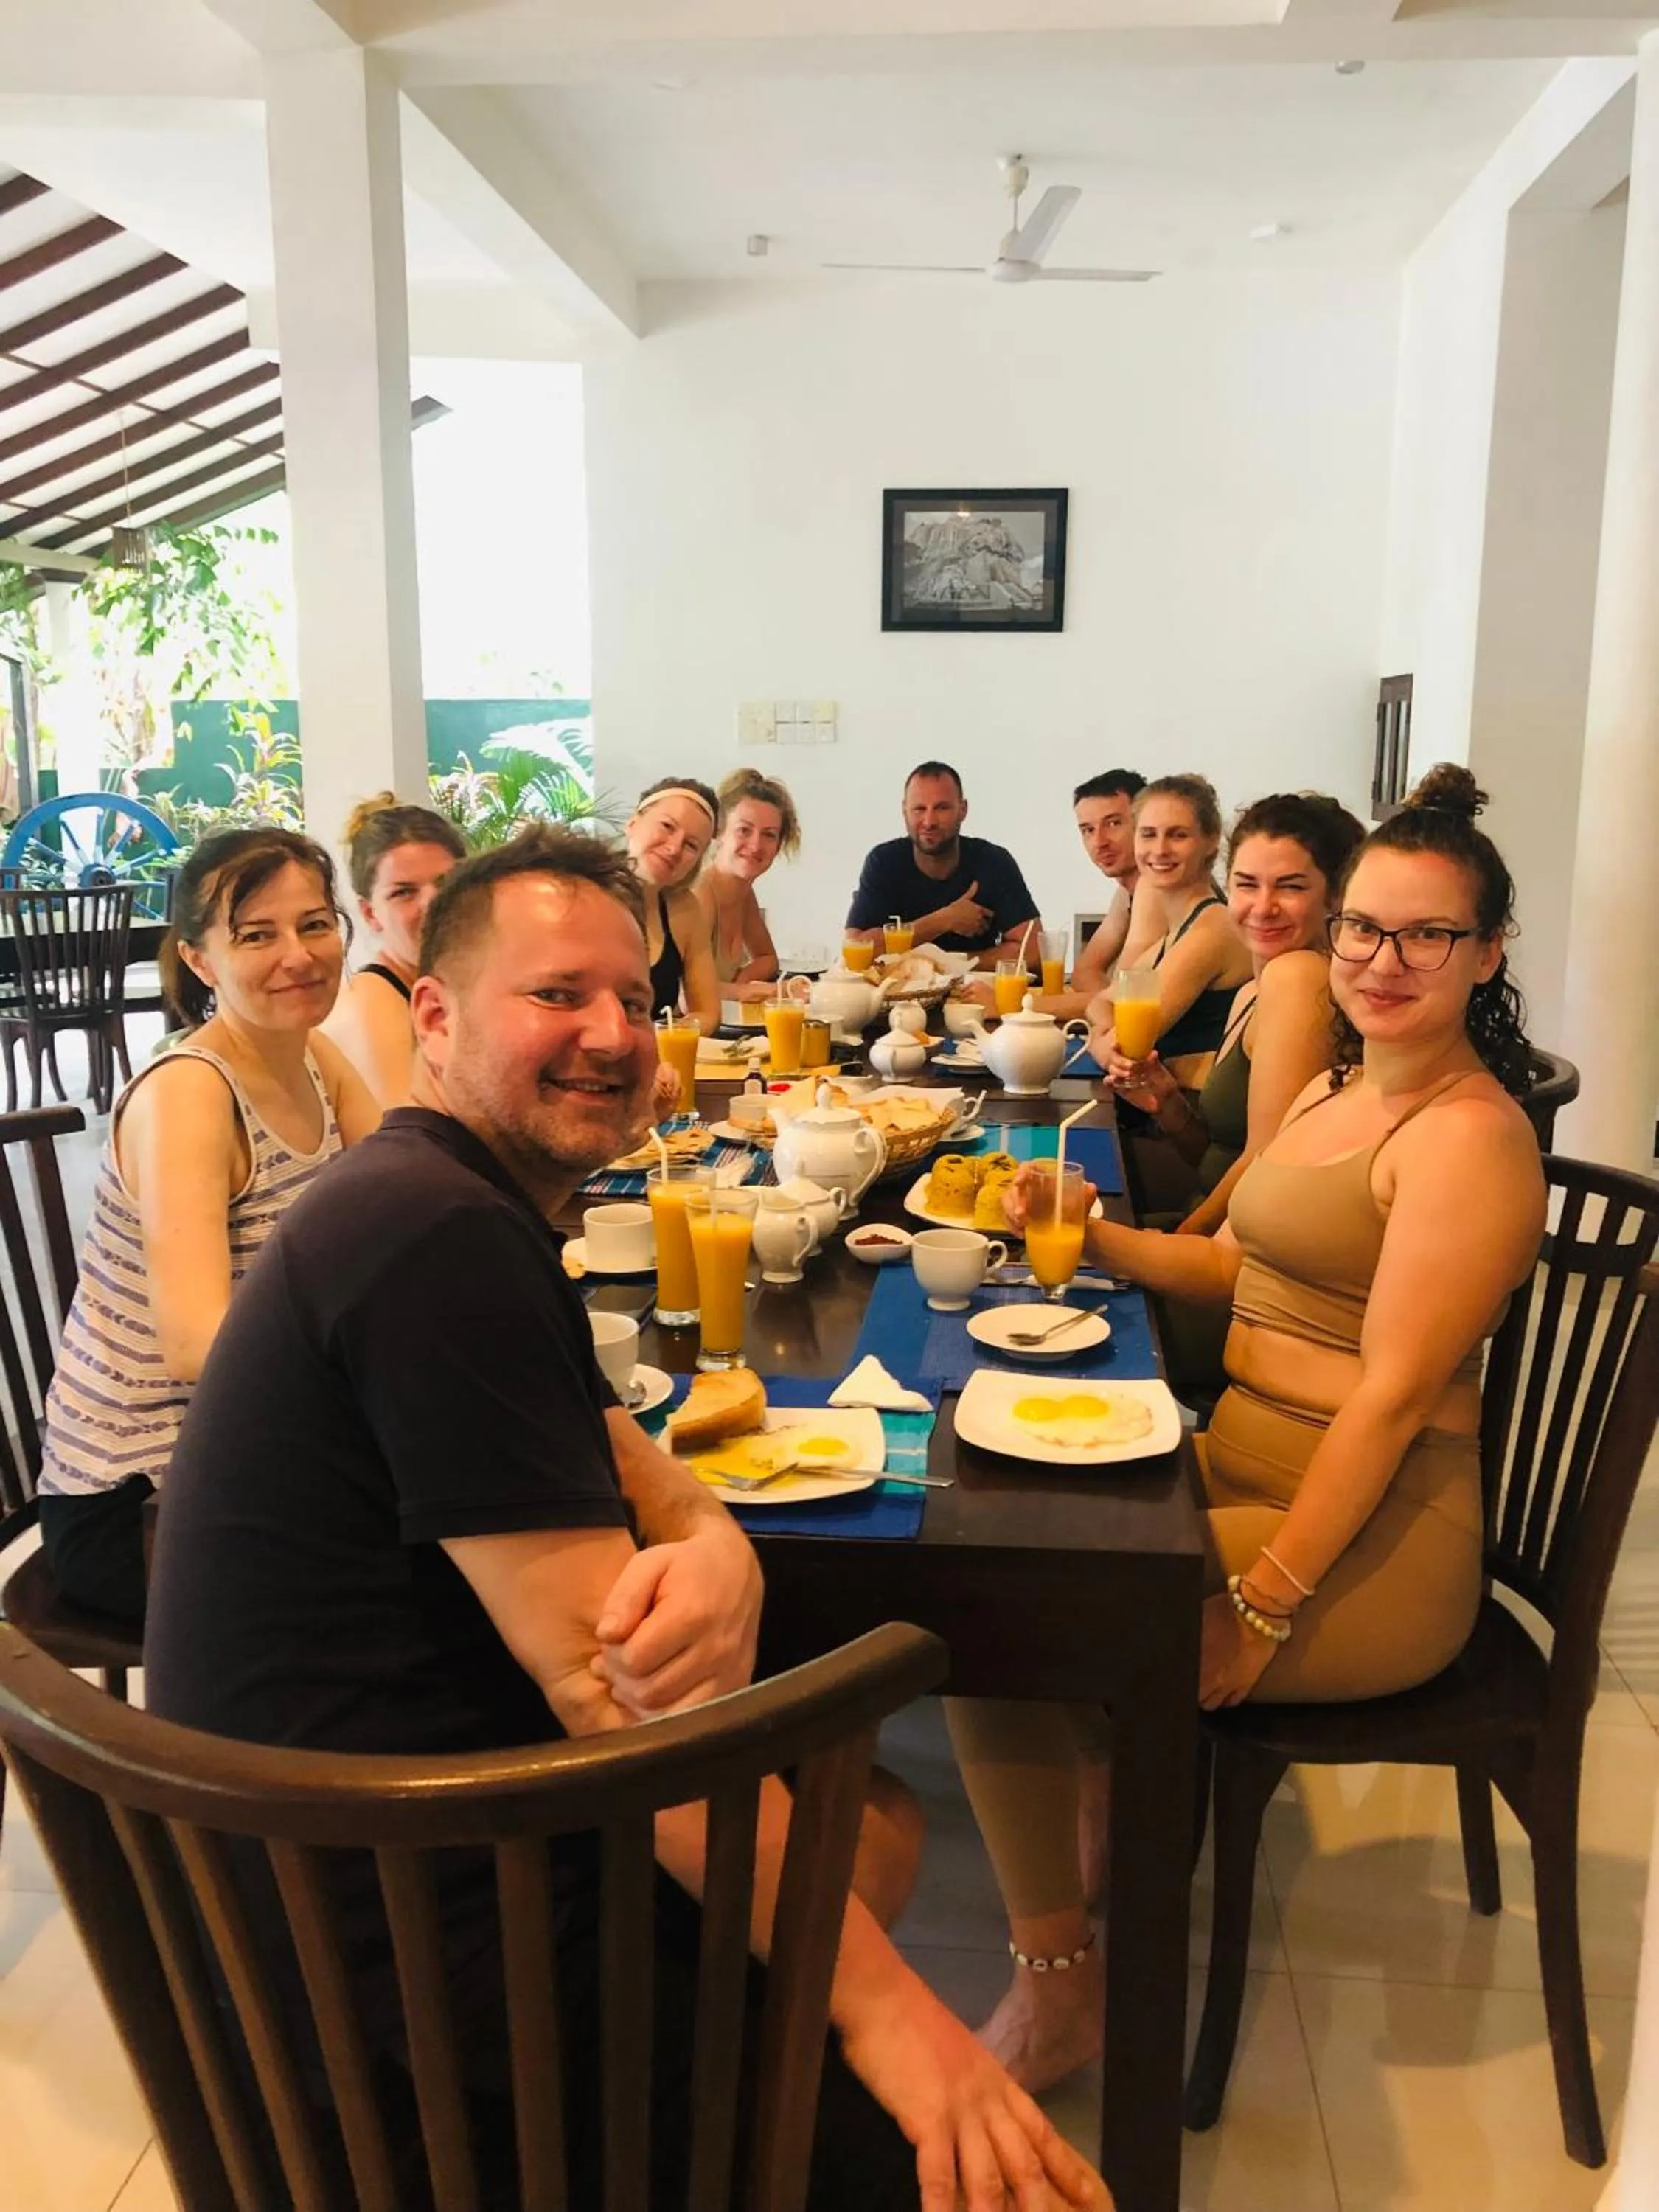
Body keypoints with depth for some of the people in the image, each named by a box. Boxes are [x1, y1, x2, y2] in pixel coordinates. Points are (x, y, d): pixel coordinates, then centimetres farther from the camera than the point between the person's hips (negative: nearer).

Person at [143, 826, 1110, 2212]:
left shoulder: (475, 1210, 11)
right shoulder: (436, 1236, -23)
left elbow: (640, 1475, 6)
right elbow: (607, 1681, -25)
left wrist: (717, 1565, -19)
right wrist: (880, 2003, -20)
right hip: (396, 1952, -10)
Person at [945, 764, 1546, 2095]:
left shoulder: (1470, 1136, -16)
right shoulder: (1335, 1091, 12)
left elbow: (1394, 1395, -21)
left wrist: (1264, 1605, -22)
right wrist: (1099, 1240, 6)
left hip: (1365, 1543, -9)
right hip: (1242, 1471, 9)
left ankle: (1061, 1991, 7)